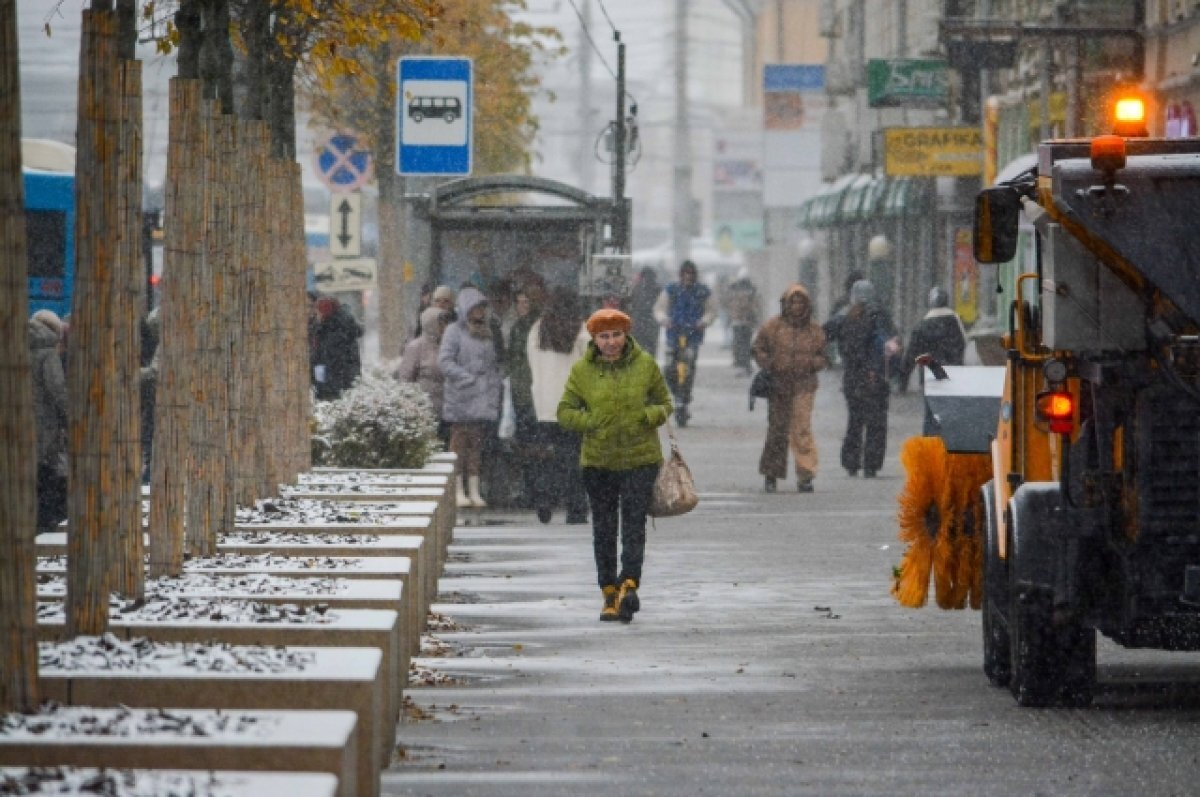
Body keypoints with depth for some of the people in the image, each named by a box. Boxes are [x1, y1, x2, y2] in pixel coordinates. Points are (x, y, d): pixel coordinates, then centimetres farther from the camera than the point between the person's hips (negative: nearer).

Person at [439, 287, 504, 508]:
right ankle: (458, 491, -3)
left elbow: (495, 361, 25)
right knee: (460, 441, -4)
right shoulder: (454, 331, -1)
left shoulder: (487, 332, 18)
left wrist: (497, 382, 9)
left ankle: (474, 490, 3)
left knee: (477, 442, 3)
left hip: (485, 397, 5)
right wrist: (468, 378, -15)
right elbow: (444, 361, -9)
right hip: (461, 396, -5)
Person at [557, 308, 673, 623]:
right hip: (598, 461, 2)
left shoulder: (645, 364, 1)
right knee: (604, 529, 6)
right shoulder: (582, 370, 1)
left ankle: (629, 585, -19)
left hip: (640, 458, -2)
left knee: (634, 524, -12)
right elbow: (565, 412, 3)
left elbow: (664, 403, 10)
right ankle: (610, 593, 14)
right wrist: (593, 424, -12)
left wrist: (648, 417, -11)